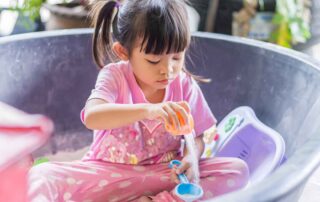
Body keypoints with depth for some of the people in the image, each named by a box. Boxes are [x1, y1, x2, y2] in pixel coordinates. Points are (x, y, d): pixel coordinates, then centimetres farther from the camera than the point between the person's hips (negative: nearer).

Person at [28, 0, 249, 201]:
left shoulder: (185, 85, -5)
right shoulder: (114, 76, -12)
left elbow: (196, 137, 3)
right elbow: (92, 117, -31)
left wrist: (190, 159, -21)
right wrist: (147, 110, -45)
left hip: (163, 174, 2)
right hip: (109, 173, -2)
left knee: (237, 169, -19)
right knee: (41, 176, -23)